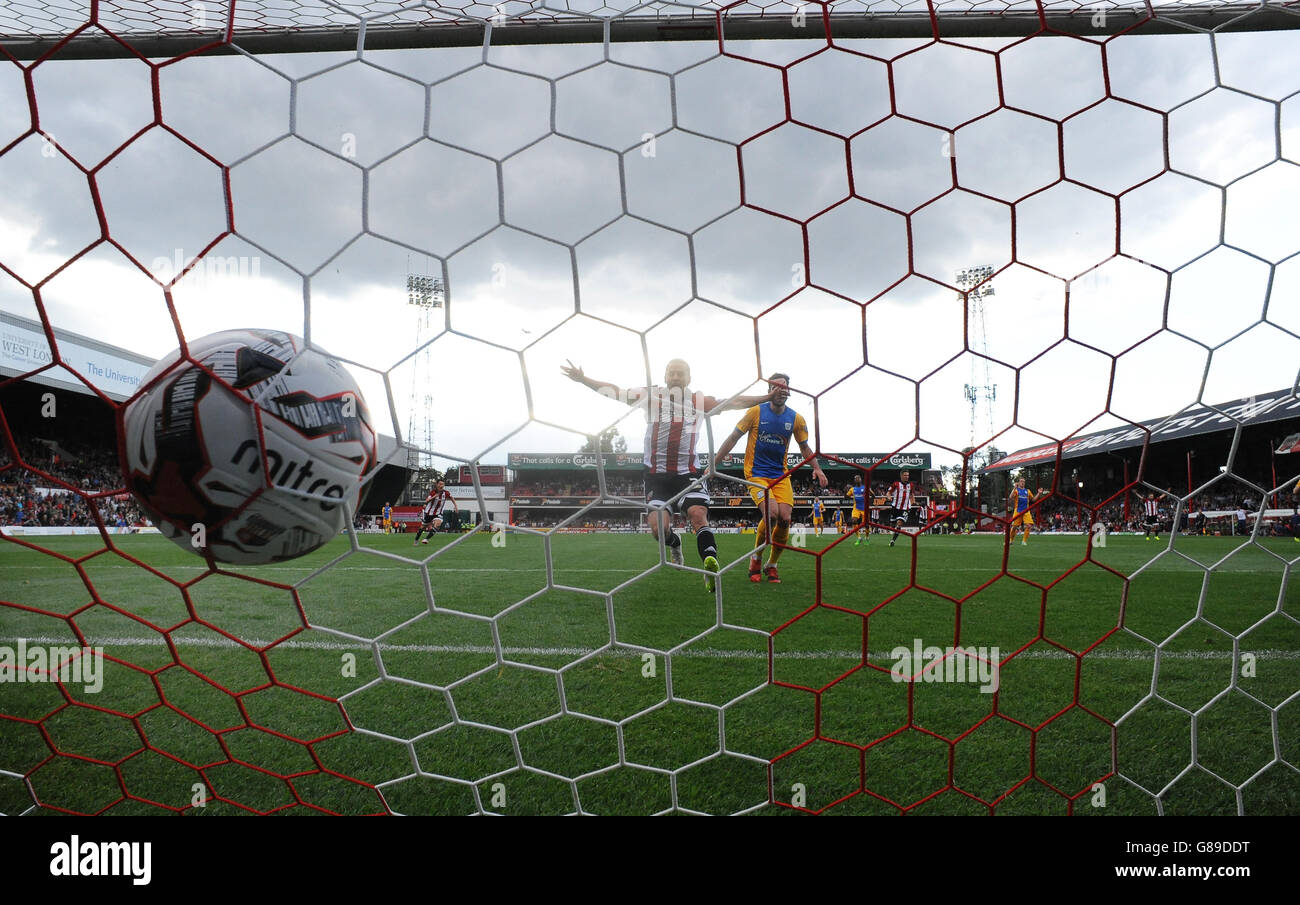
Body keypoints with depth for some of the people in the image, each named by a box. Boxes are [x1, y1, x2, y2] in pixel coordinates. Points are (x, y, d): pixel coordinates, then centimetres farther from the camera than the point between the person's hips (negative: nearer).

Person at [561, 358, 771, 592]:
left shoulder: (700, 401, 10)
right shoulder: (650, 396, 7)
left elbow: (735, 402, 10)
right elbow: (614, 391, 5)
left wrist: (767, 397, 4)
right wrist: (582, 379, -2)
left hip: (688, 472, 0)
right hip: (656, 474, 0)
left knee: (698, 514, -24)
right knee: (658, 526, -10)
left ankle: (711, 570, -32)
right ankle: (674, 544, 27)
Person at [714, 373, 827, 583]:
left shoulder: (796, 418, 4)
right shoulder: (756, 412, -4)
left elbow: (805, 447, 17)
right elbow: (734, 437, 0)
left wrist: (816, 468, 2)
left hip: (781, 476, 4)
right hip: (756, 474, -3)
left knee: (784, 518, -12)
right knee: (771, 513, -24)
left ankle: (772, 566, 9)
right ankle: (754, 560, -1)